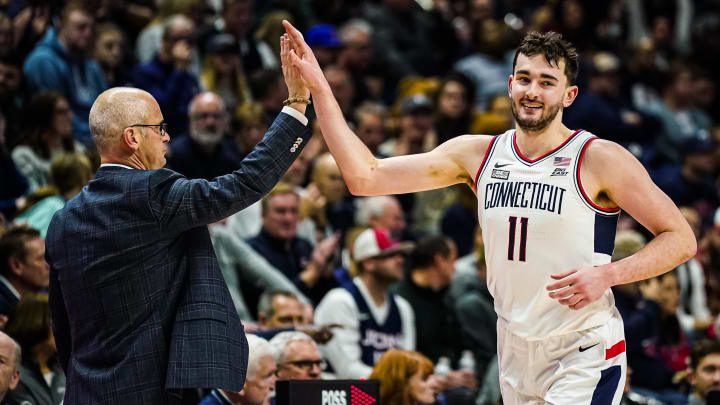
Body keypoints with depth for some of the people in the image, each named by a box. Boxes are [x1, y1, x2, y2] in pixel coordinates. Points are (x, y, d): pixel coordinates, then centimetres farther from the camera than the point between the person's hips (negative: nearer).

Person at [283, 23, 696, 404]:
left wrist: (607, 274, -22)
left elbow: (681, 239, -7)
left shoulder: (600, 160, -10)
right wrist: (318, 86, -5)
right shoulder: (478, 155, 4)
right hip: (515, 356, 5)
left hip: (585, 359, -5)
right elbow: (365, 177, 0)